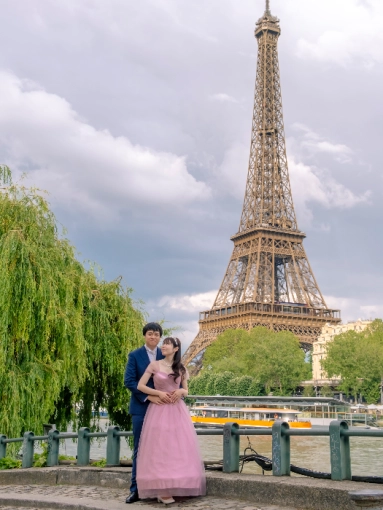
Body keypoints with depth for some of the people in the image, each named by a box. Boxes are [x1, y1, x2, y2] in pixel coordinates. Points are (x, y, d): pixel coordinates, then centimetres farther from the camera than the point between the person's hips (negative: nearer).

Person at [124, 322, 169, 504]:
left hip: (162, 407, 2)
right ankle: (136, 489, 7)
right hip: (141, 407, -2)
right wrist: (149, 396, -16)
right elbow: (129, 381, -9)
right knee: (140, 448, 2)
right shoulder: (134, 355, 0)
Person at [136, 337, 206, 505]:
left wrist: (181, 391, -7)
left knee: (178, 448, 1)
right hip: (159, 410, -3)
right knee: (159, 448, -6)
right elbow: (140, 386, -1)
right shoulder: (154, 365, 2)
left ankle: (175, 487, 9)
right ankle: (162, 490, -3)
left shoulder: (181, 369, 10)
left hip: (177, 411, 3)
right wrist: (159, 393, -11)